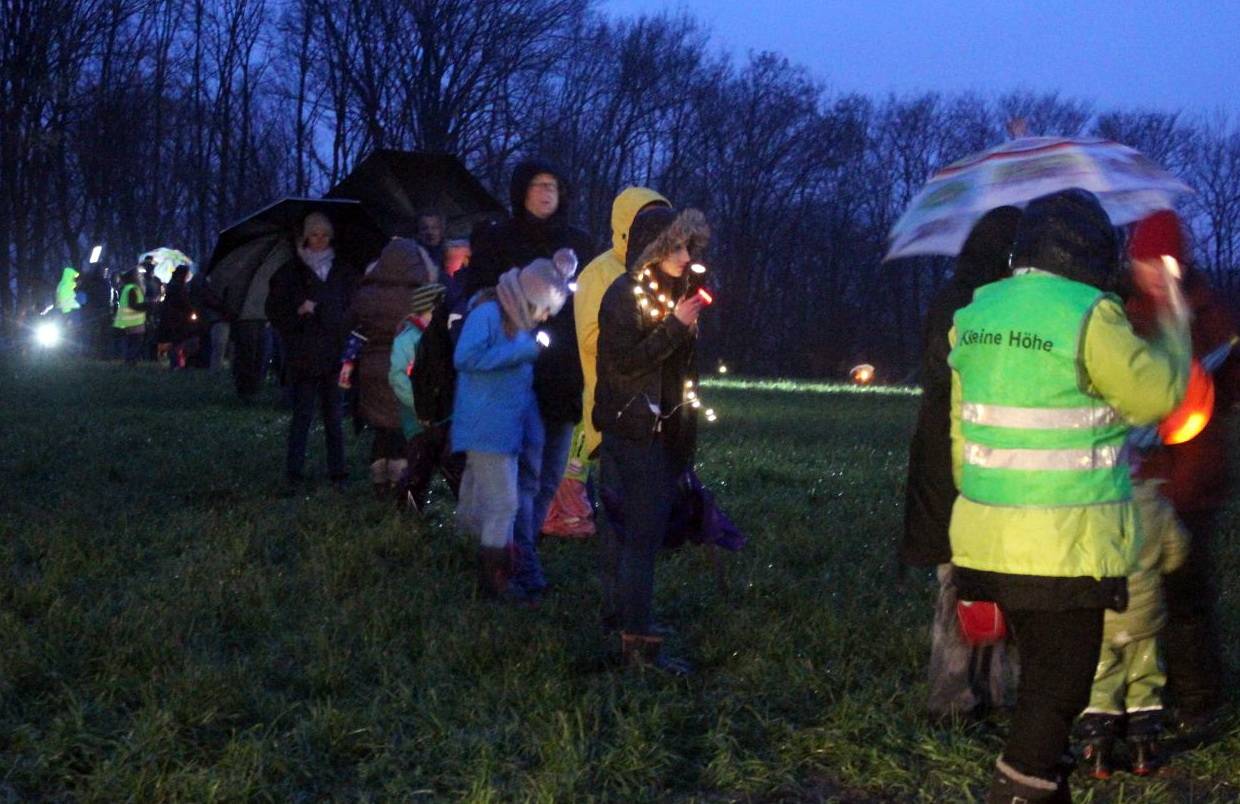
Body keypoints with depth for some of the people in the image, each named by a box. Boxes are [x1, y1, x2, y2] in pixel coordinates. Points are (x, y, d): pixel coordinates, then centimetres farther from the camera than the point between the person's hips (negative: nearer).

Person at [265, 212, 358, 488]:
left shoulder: (344, 272, 13)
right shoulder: (290, 272, 6)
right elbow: (274, 310, 4)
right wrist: (299, 310, -12)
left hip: (335, 354, 2)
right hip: (303, 357, -2)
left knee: (334, 415, 3)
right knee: (302, 414, -2)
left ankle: (337, 471, 8)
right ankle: (295, 472, 4)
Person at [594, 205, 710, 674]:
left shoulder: (672, 293, 15)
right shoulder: (624, 296, -11)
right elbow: (626, 361, -20)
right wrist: (676, 327, -20)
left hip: (667, 429, 8)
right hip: (633, 430, -8)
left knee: (648, 531, 10)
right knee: (643, 533, -10)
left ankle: (630, 616, 18)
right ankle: (637, 642, -8)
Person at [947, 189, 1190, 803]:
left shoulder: (976, 315, 6)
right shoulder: (1088, 318, -16)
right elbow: (1154, 396, -3)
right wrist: (1174, 335, 14)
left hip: (989, 537, 7)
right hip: (1063, 545, -7)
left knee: (1042, 675, 21)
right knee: (1057, 687, 2)